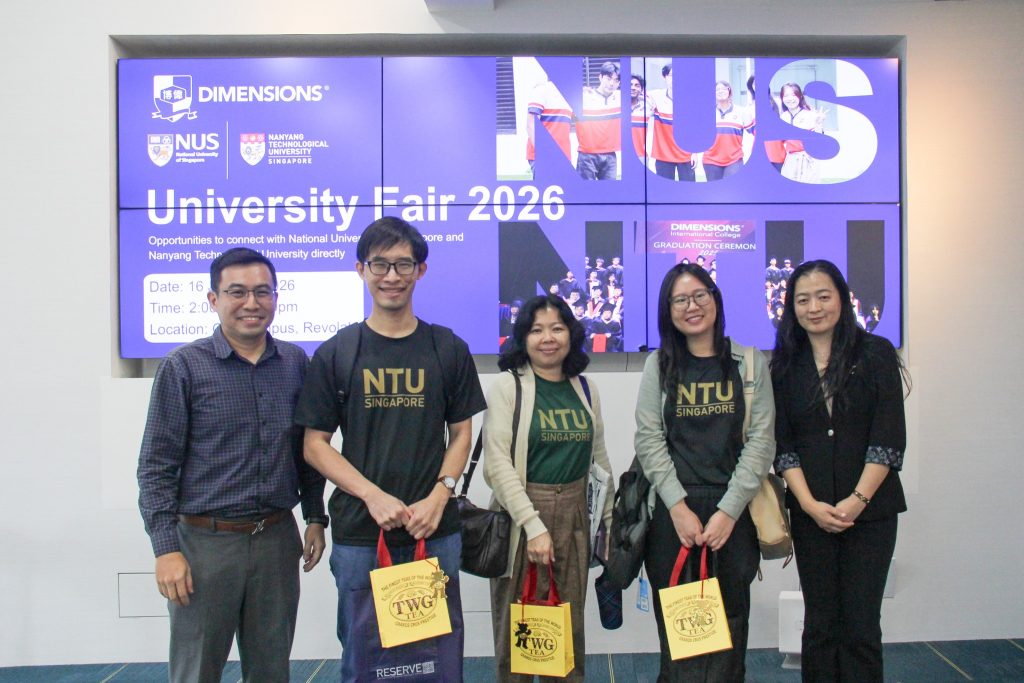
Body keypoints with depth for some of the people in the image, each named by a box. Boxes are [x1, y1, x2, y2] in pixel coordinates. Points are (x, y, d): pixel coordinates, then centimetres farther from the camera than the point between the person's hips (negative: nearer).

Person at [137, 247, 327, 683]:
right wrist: (166, 548, -11)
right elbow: (157, 466, -6)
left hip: (277, 539, 3)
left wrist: (315, 517, 11)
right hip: (204, 541, -3)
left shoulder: (296, 363, 5)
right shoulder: (184, 367, -6)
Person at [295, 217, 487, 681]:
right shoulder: (335, 353, 2)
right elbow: (314, 444, 1)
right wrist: (373, 495, -12)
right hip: (358, 534, 0)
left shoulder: (448, 349, 5)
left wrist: (439, 497, -9)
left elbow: (461, 432, 7)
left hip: (435, 532, 1)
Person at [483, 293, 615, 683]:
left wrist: (610, 519, 15)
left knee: (570, 626, 11)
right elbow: (497, 463, -13)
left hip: (574, 516, 4)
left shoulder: (585, 390, 9)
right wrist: (533, 525, -18)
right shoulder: (507, 385, -6)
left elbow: (599, 459, 17)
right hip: (520, 517, -4)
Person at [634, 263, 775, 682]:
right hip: (674, 516, 0)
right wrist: (679, 507, -9)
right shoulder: (659, 366, 7)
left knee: (729, 630, 3)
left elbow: (761, 442, 0)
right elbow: (648, 441, 1)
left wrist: (729, 511, -9)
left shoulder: (750, 363, 5)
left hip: (732, 516, 0)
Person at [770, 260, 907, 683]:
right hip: (810, 513, 2)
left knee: (861, 627, -2)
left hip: (870, 509, -2)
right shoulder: (785, 366, 7)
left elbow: (889, 438, -5)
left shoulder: (876, 354, 0)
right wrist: (810, 505, -8)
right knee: (819, 624, 7)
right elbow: (782, 445, 3)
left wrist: (857, 500, -12)